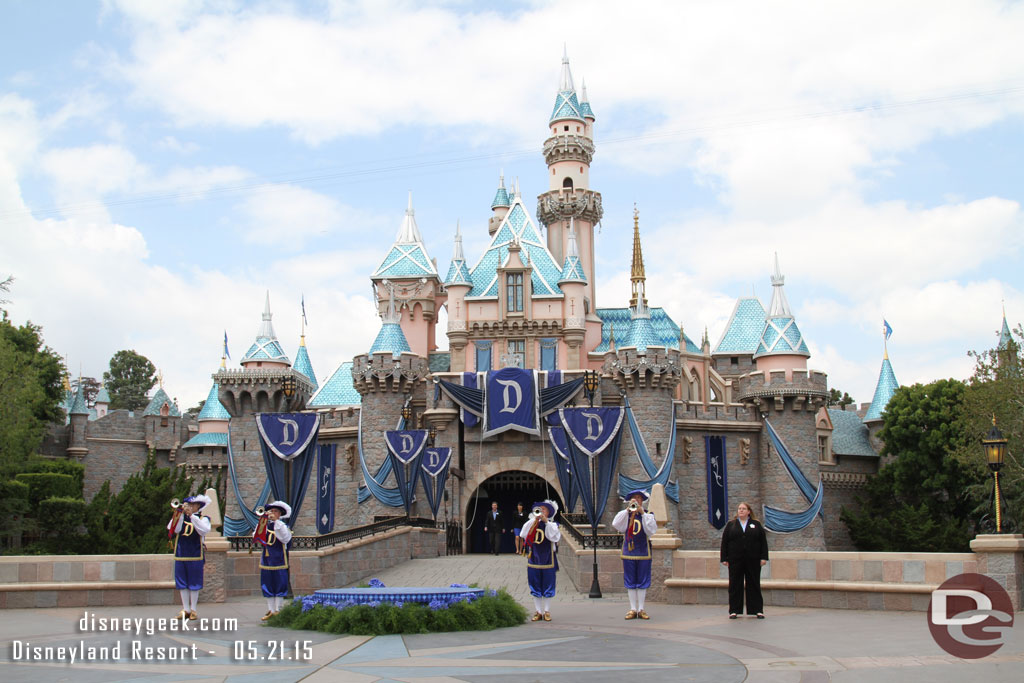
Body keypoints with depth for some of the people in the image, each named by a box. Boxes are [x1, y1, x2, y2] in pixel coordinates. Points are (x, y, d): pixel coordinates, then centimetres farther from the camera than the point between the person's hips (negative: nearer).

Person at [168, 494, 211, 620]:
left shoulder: (202, 518, 4)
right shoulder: (181, 517, 10)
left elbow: (204, 530, -18)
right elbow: (173, 530, -7)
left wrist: (192, 515, -20)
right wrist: (179, 514, -14)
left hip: (195, 556, -3)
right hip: (180, 556, 3)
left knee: (194, 583, 2)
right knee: (182, 584, 6)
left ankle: (193, 609, 10)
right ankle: (185, 609, 14)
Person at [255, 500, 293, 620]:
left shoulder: (283, 526, -3)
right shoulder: (265, 525, 9)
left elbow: (285, 538, -23)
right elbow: (256, 536, 0)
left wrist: (276, 521, -27)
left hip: (279, 561, -4)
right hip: (266, 560, 4)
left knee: (279, 587, 0)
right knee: (267, 587, 8)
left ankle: (278, 611, 7)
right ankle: (270, 610, 16)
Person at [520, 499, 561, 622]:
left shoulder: (552, 525, 2)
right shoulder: (531, 523, 6)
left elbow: (555, 537, -16)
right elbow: (523, 535, -10)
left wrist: (546, 522, -17)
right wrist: (535, 520, -12)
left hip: (548, 561, -2)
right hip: (534, 560, 2)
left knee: (547, 586, 4)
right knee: (535, 587, 6)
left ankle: (547, 611, 14)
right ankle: (538, 611, 14)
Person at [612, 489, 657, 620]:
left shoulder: (648, 515, 6)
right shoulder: (624, 514, 8)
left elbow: (651, 530, -10)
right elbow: (616, 525, -10)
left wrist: (642, 513, -15)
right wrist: (628, 509, -14)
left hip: (643, 552, -1)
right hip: (628, 552, 1)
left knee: (642, 582, 1)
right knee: (630, 582, 2)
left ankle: (641, 609, 7)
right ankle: (633, 609, 8)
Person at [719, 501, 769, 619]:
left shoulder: (756, 524, 8)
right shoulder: (730, 525, 8)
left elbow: (763, 542, 5)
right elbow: (724, 542, 5)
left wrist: (763, 557, -3)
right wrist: (724, 559, -1)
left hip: (753, 561, 0)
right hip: (735, 561, 0)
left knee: (754, 585, 3)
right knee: (735, 585, 2)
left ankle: (758, 610, 9)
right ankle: (734, 610, 8)